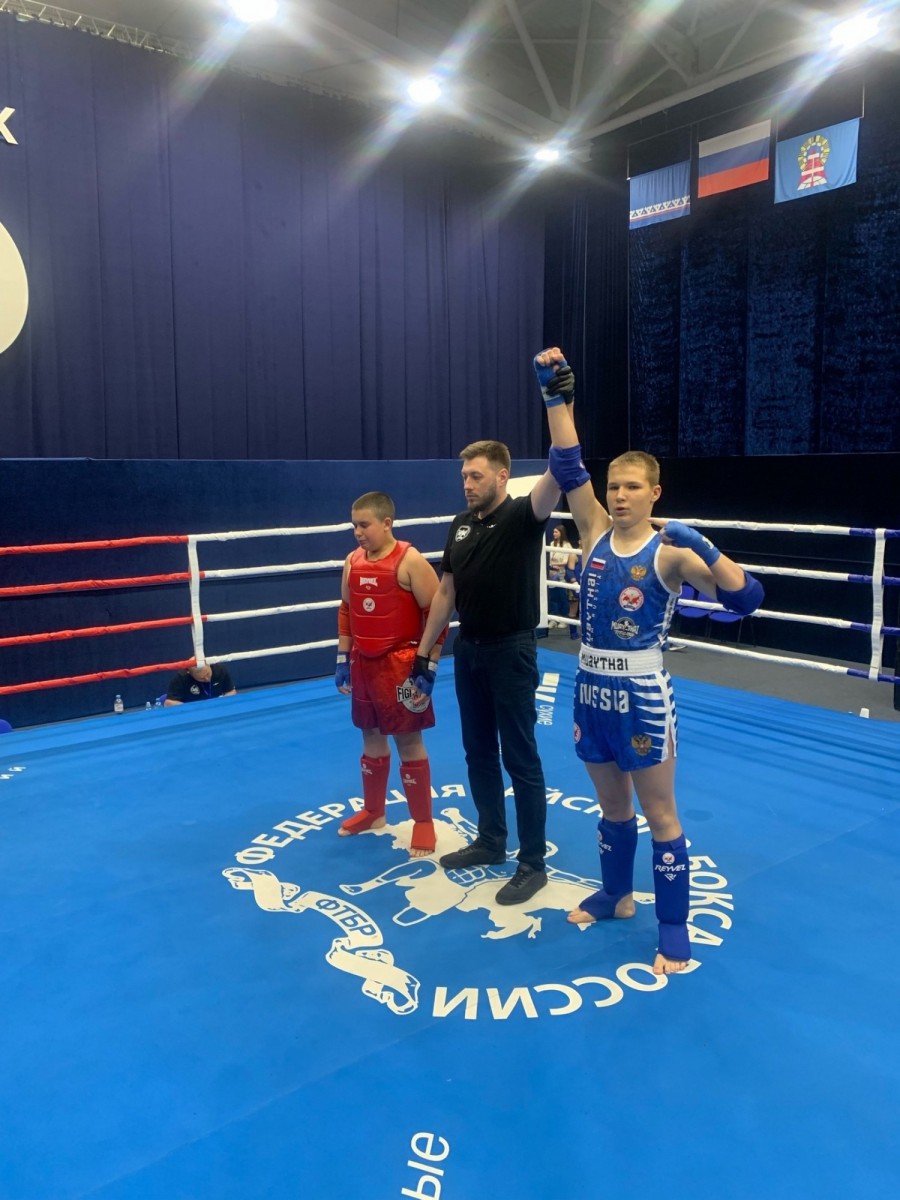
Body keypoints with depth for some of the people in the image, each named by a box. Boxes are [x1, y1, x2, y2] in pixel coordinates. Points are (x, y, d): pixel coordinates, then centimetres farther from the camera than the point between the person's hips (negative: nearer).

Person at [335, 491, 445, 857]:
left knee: (409, 742, 2)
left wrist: (428, 665, -16)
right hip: (363, 663, 7)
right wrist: (343, 657, 12)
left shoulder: (410, 561, -14)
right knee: (371, 737, 18)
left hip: (400, 664, -6)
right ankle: (373, 812, 34)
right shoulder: (352, 561, 6)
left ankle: (423, 823, 15)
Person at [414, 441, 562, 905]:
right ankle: (490, 840, 34)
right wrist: (423, 651, 11)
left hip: (511, 651, -7)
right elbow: (446, 591, 11)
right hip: (468, 650, 7)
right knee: (478, 753, 17)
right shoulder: (461, 525, 7)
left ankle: (532, 863, 15)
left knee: (520, 759, 2)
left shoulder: (521, 515, -12)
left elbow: (555, 477, -32)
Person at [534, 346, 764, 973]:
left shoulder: (670, 551, -12)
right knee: (612, 807, 21)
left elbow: (745, 598, -19)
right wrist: (558, 396, -10)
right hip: (592, 689, 5)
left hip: (642, 695, -4)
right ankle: (616, 895, 42)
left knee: (659, 814, 9)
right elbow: (569, 468, -5)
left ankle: (674, 930, 24)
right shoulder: (597, 533, 0)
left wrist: (704, 550, -33)